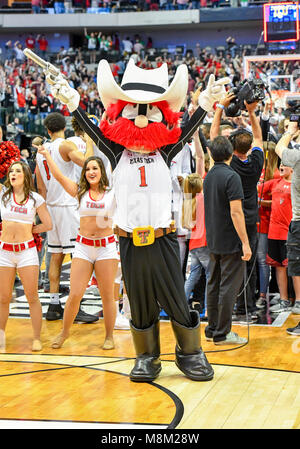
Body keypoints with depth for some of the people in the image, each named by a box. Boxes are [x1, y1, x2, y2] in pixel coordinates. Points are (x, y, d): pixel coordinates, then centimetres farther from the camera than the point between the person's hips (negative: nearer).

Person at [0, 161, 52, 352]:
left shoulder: (36, 199, 0)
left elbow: (48, 225, 5)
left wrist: (28, 229, 6)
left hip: (27, 251, -2)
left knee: (32, 296, -1)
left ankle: (37, 338, 7)